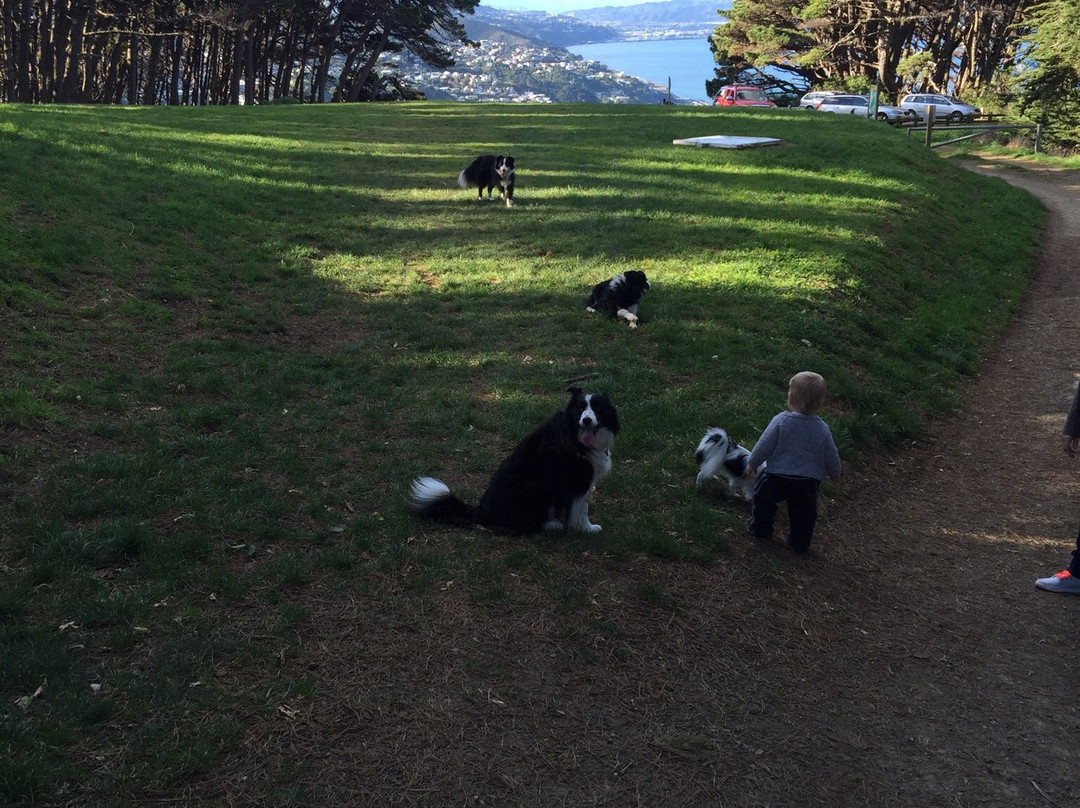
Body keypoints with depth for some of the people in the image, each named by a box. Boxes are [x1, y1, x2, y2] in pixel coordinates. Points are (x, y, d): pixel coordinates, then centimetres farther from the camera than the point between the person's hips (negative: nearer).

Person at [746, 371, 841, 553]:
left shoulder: (780, 421, -17)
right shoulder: (822, 429, -8)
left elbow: (764, 446, -13)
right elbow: (831, 456, 0)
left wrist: (752, 463, 4)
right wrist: (834, 474, 20)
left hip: (777, 476, -2)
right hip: (808, 482, 2)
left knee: (763, 498, 24)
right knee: (803, 513, 20)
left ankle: (761, 529, 35)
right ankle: (800, 543, 31)